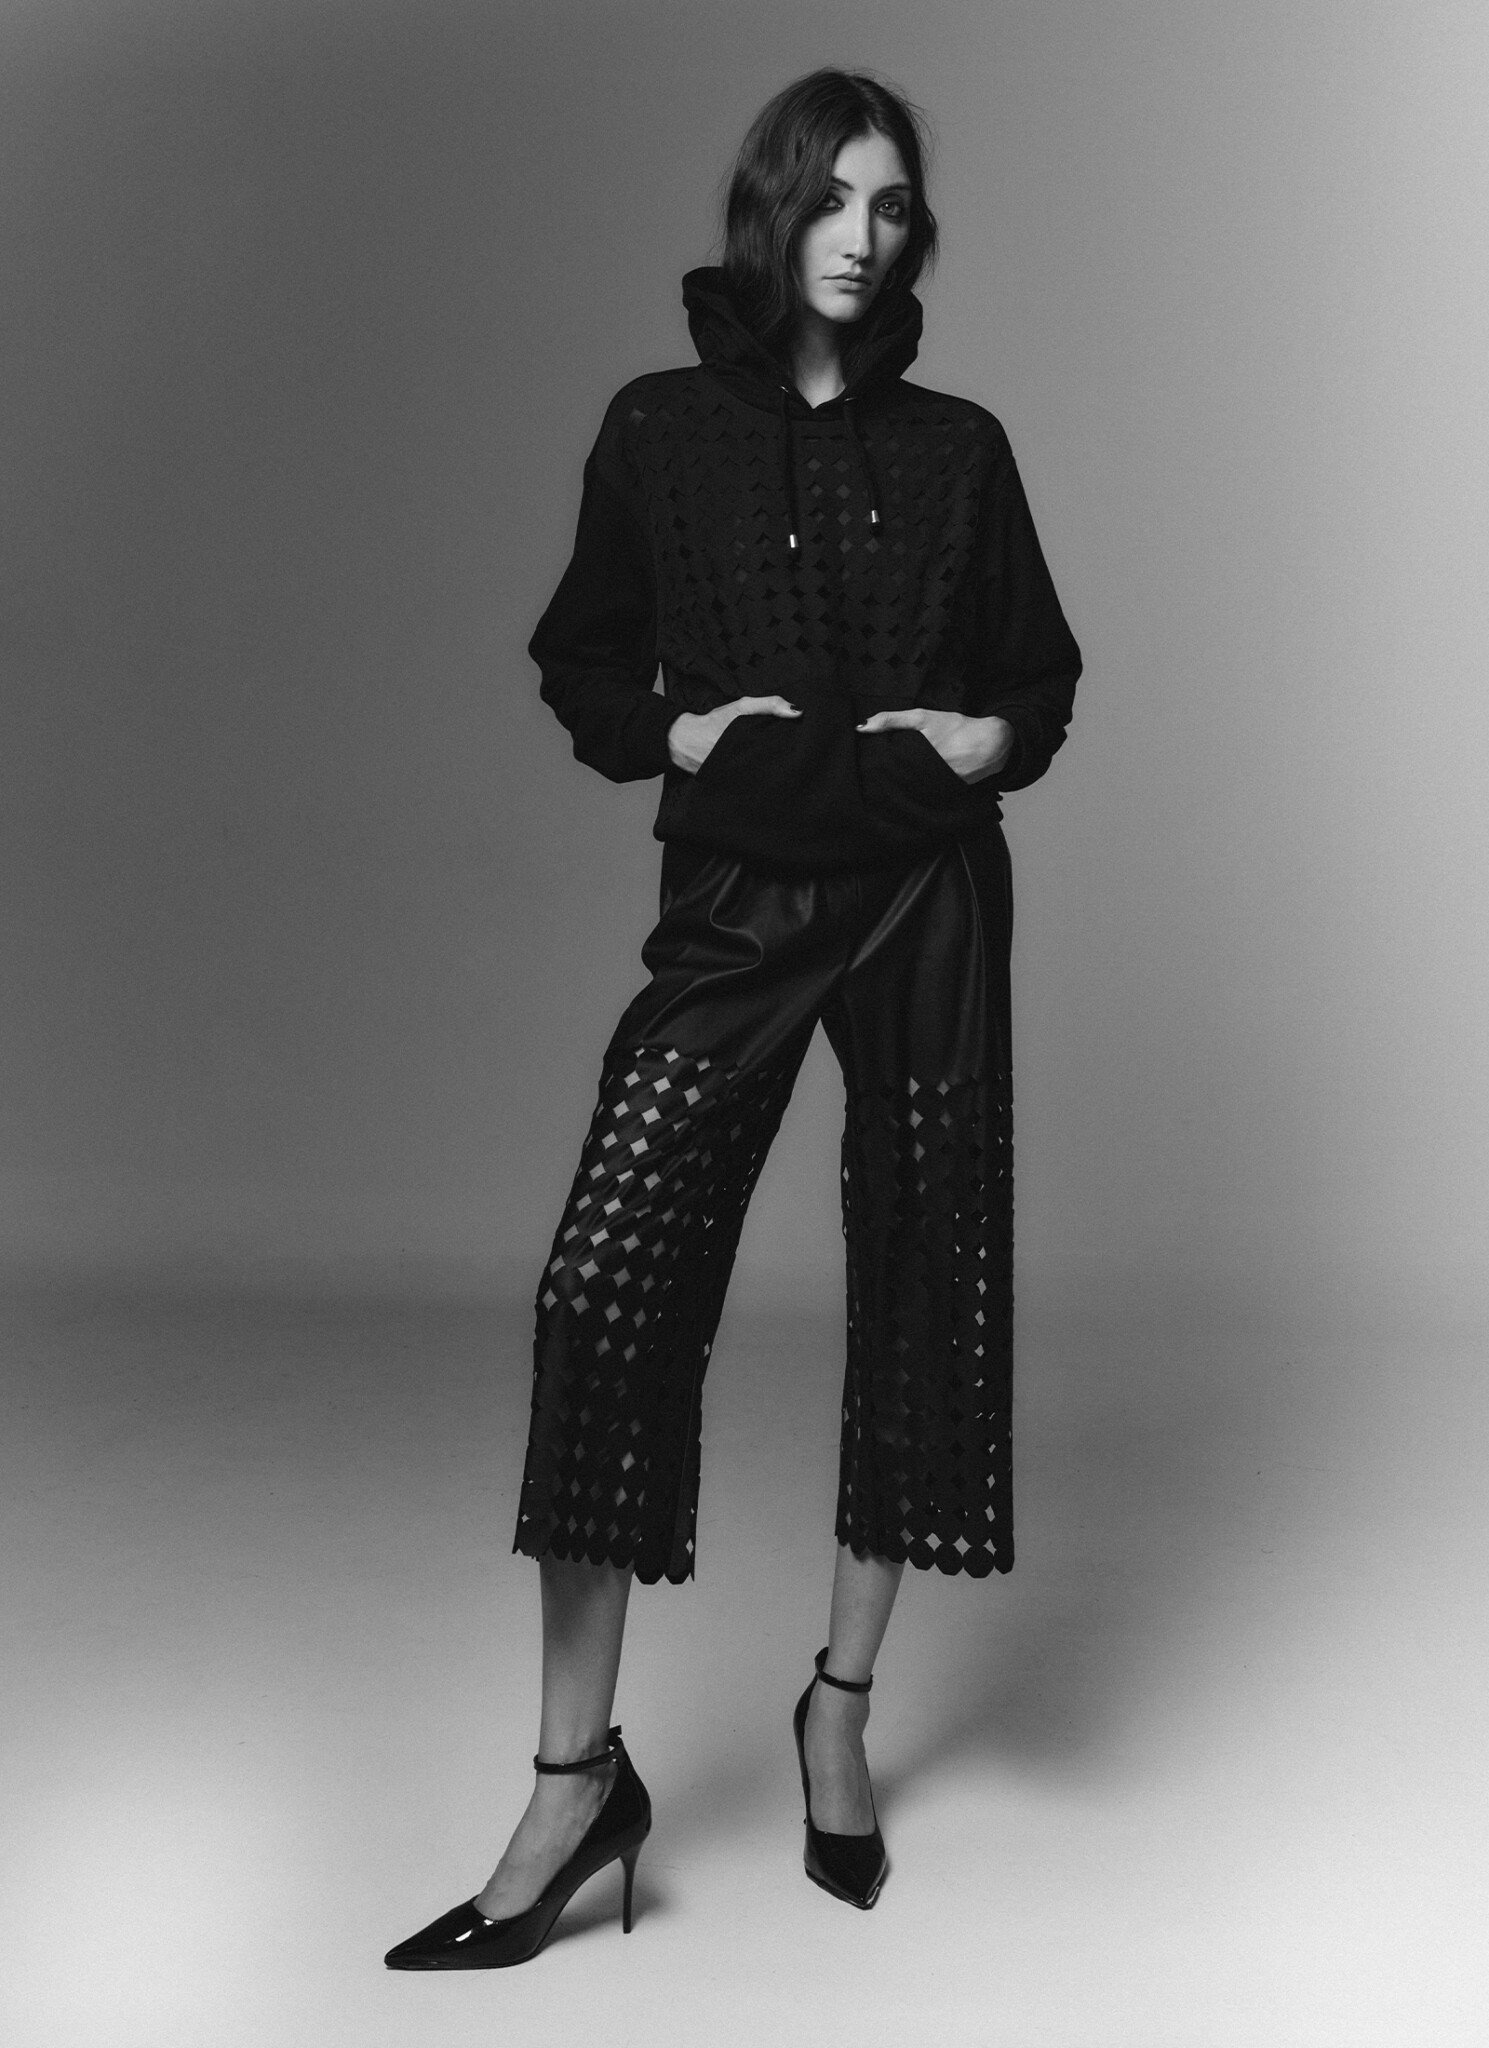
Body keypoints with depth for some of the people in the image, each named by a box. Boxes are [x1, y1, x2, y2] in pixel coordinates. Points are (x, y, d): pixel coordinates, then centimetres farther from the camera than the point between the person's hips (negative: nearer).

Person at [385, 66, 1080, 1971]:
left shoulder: (957, 448, 9)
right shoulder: (659, 430, 6)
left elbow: (1043, 674, 16)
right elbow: (580, 663, 11)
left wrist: (986, 739, -3)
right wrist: (685, 730, -6)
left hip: (930, 904, 2)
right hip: (736, 903, -1)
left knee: (920, 1295, 3)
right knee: (606, 1282, -16)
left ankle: (840, 1709, 23)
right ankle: (577, 1776, -4)